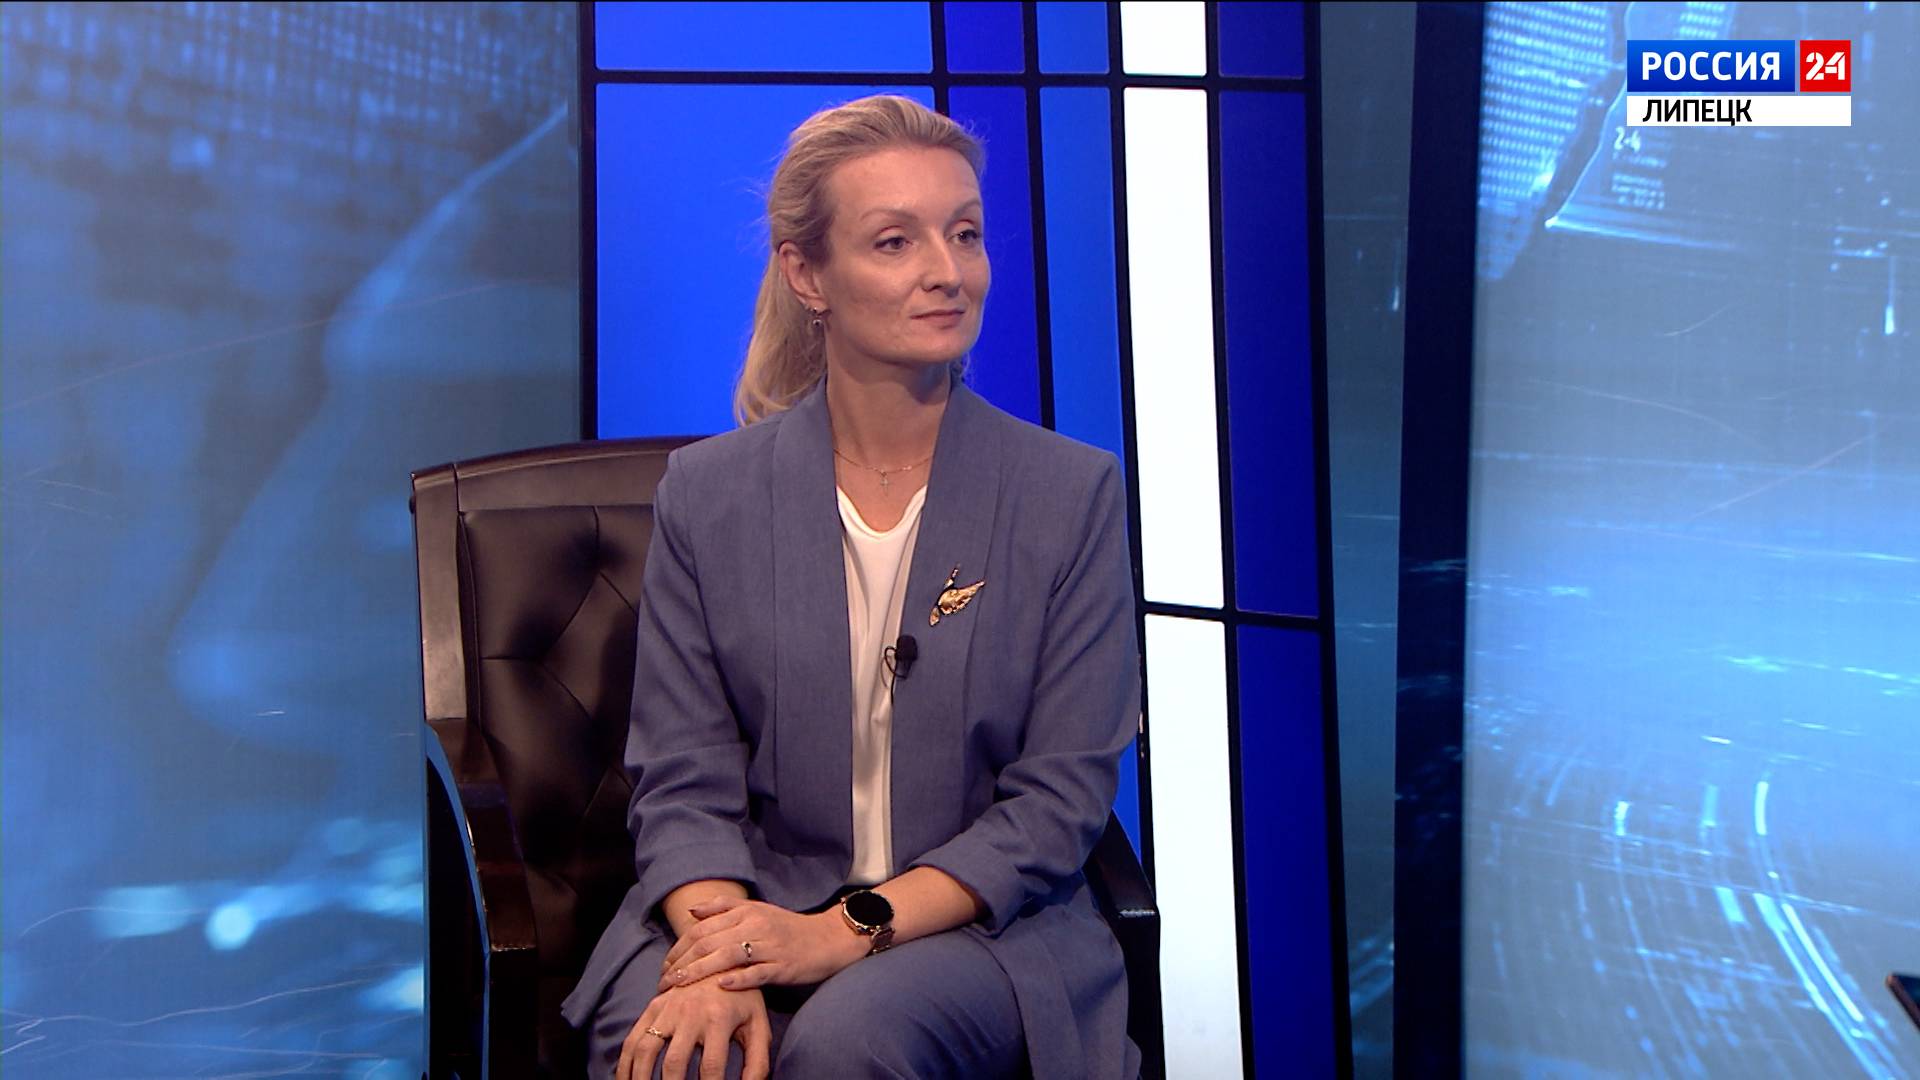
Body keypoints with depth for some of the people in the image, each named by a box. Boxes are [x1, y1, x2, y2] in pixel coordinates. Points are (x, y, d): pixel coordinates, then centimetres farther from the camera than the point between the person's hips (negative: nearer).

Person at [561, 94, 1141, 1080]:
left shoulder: (1074, 493, -1)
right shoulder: (705, 493, 3)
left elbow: (1060, 796, -4)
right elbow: (683, 781, 0)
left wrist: (846, 930, -16)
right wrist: (717, 964, -20)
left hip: (979, 928, -1)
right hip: (746, 910, 1)